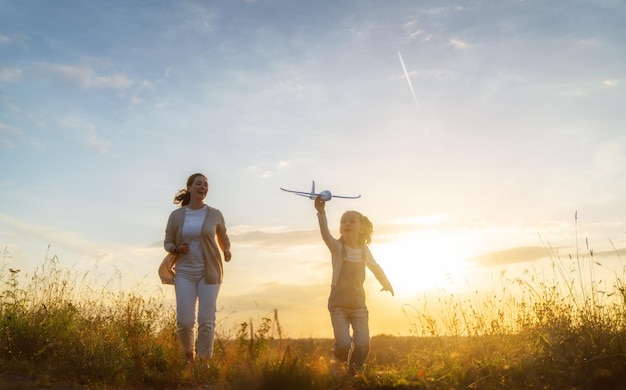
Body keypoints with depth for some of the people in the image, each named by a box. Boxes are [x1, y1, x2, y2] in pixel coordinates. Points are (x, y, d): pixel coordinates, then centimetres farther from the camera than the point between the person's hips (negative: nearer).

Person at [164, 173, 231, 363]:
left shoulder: (215, 214, 1)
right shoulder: (176, 215, 1)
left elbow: (223, 239, 14)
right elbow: (167, 243, 8)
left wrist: (227, 252, -8)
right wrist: (177, 249, -14)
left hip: (209, 272, 0)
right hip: (185, 272, 1)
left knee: (206, 320, -5)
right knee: (185, 321, -5)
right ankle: (188, 354, 24)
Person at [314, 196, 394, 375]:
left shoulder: (364, 250, 4)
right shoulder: (337, 247, -8)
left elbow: (375, 267, 24)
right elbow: (325, 234, -30)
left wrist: (387, 284, 38)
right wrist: (321, 213, -47)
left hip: (358, 304, 3)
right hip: (338, 304, -3)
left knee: (362, 345, -9)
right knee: (343, 344, -16)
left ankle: (352, 374, 18)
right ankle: (337, 364, 19)